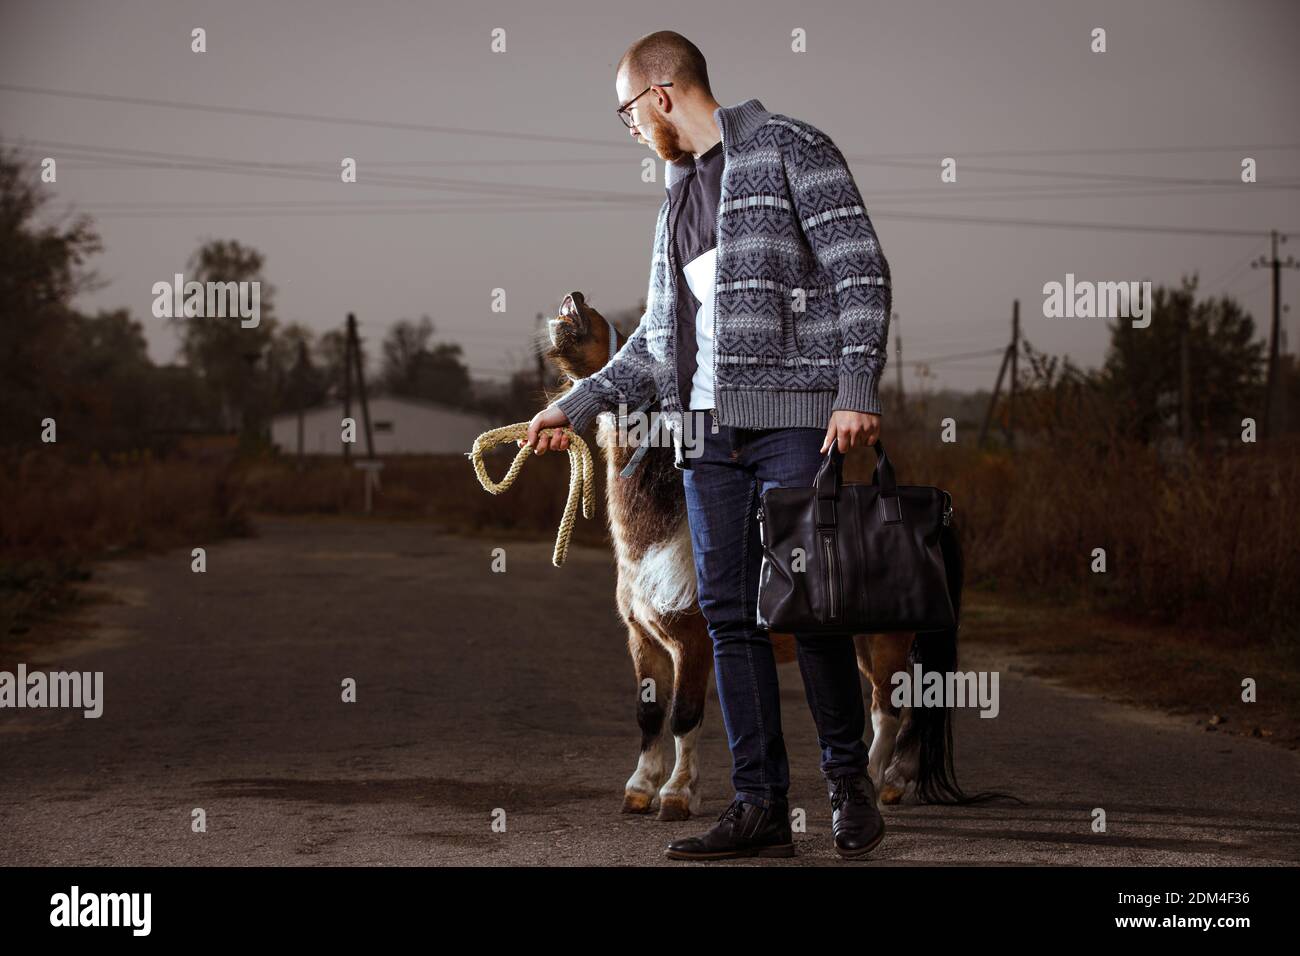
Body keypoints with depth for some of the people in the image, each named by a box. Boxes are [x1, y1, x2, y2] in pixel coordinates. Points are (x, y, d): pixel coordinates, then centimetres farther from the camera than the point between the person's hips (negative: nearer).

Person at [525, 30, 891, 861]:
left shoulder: (789, 150, 0)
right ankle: (761, 805, 4)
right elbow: (661, 333, 25)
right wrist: (578, 405, 19)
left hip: (793, 418, -7)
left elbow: (861, 270, -7)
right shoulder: (681, 190, 22)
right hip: (710, 427, 7)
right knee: (730, 613, 1)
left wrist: (857, 388, -17)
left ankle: (850, 782, 7)